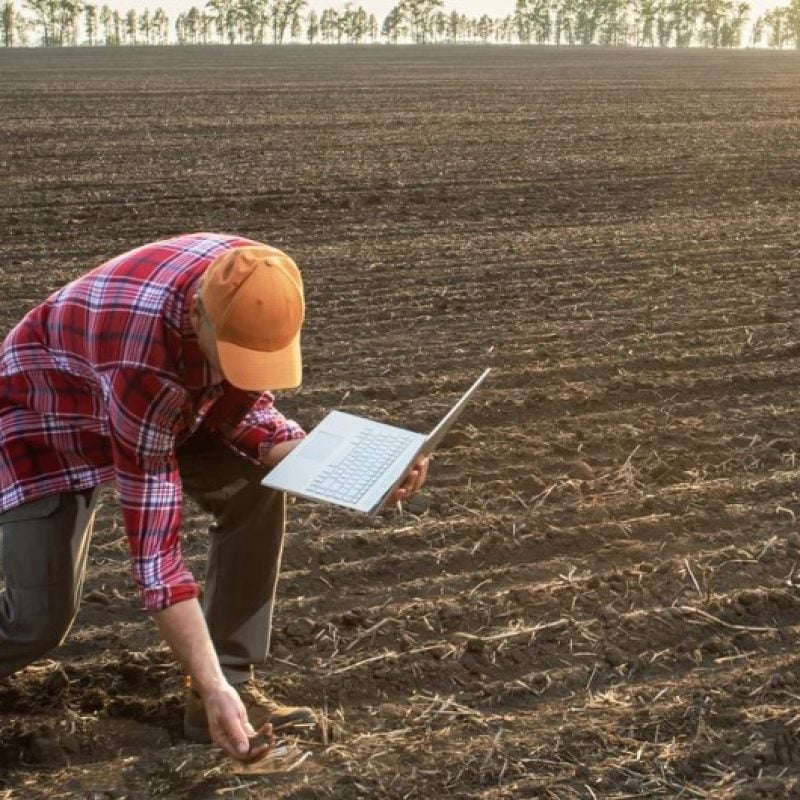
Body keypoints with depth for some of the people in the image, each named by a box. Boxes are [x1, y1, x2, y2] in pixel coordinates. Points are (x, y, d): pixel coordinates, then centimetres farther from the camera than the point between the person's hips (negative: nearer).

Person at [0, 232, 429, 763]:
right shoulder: (141, 363, -43)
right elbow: (154, 547, -39)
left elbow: (244, 412, -9)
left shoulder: (247, 284, -25)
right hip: (44, 413, -6)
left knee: (256, 487, -16)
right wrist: (212, 689, -39)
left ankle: (235, 679, -6)